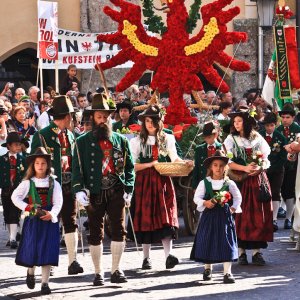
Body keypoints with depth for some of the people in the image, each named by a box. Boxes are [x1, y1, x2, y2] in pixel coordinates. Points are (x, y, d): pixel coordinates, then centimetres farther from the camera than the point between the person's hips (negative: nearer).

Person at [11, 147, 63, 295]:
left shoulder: (53, 183, 3)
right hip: (32, 220, 0)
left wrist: (52, 214, -21)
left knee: (47, 251, -4)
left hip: (49, 221, 0)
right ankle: (30, 273, 31)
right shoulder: (27, 183, 1)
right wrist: (28, 208, -12)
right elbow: (15, 197, 0)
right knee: (31, 249, 1)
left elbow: (58, 202, -3)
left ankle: (45, 283, 1)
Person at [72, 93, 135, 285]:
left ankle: (116, 271, 2)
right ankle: (98, 273, 12)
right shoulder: (83, 142, 5)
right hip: (94, 194, -1)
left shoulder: (120, 140, 11)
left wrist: (128, 190, 0)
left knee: (119, 230, -6)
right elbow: (77, 168, -1)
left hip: (116, 192, 1)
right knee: (96, 234, 4)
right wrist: (79, 190, -14)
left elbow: (129, 167, 11)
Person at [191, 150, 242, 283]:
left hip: (224, 215, 0)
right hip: (209, 215, 0)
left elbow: (238, 197, 12)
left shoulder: (229, 183, 3)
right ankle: (207, 268, 26)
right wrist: (205, 203, -16)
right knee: (207, 241, 6)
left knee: (226, 242, -5)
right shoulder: (204, 183, 1)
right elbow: (197, 197, 1)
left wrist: (234, 208, -3)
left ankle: (227, 272, -3)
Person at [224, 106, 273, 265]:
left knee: (259, 215, -1)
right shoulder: (231, 139, 3)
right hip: (241, 181, -2)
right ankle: (241, 252, -1)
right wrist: (245, 168, -16)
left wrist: (260, 167, -11)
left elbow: (266, 160, 10)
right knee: (241, 215, -5)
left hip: (259, 179, 2)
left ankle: (257, 251, 2)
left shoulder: (257, 138, 9)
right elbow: (228, 162, -5)